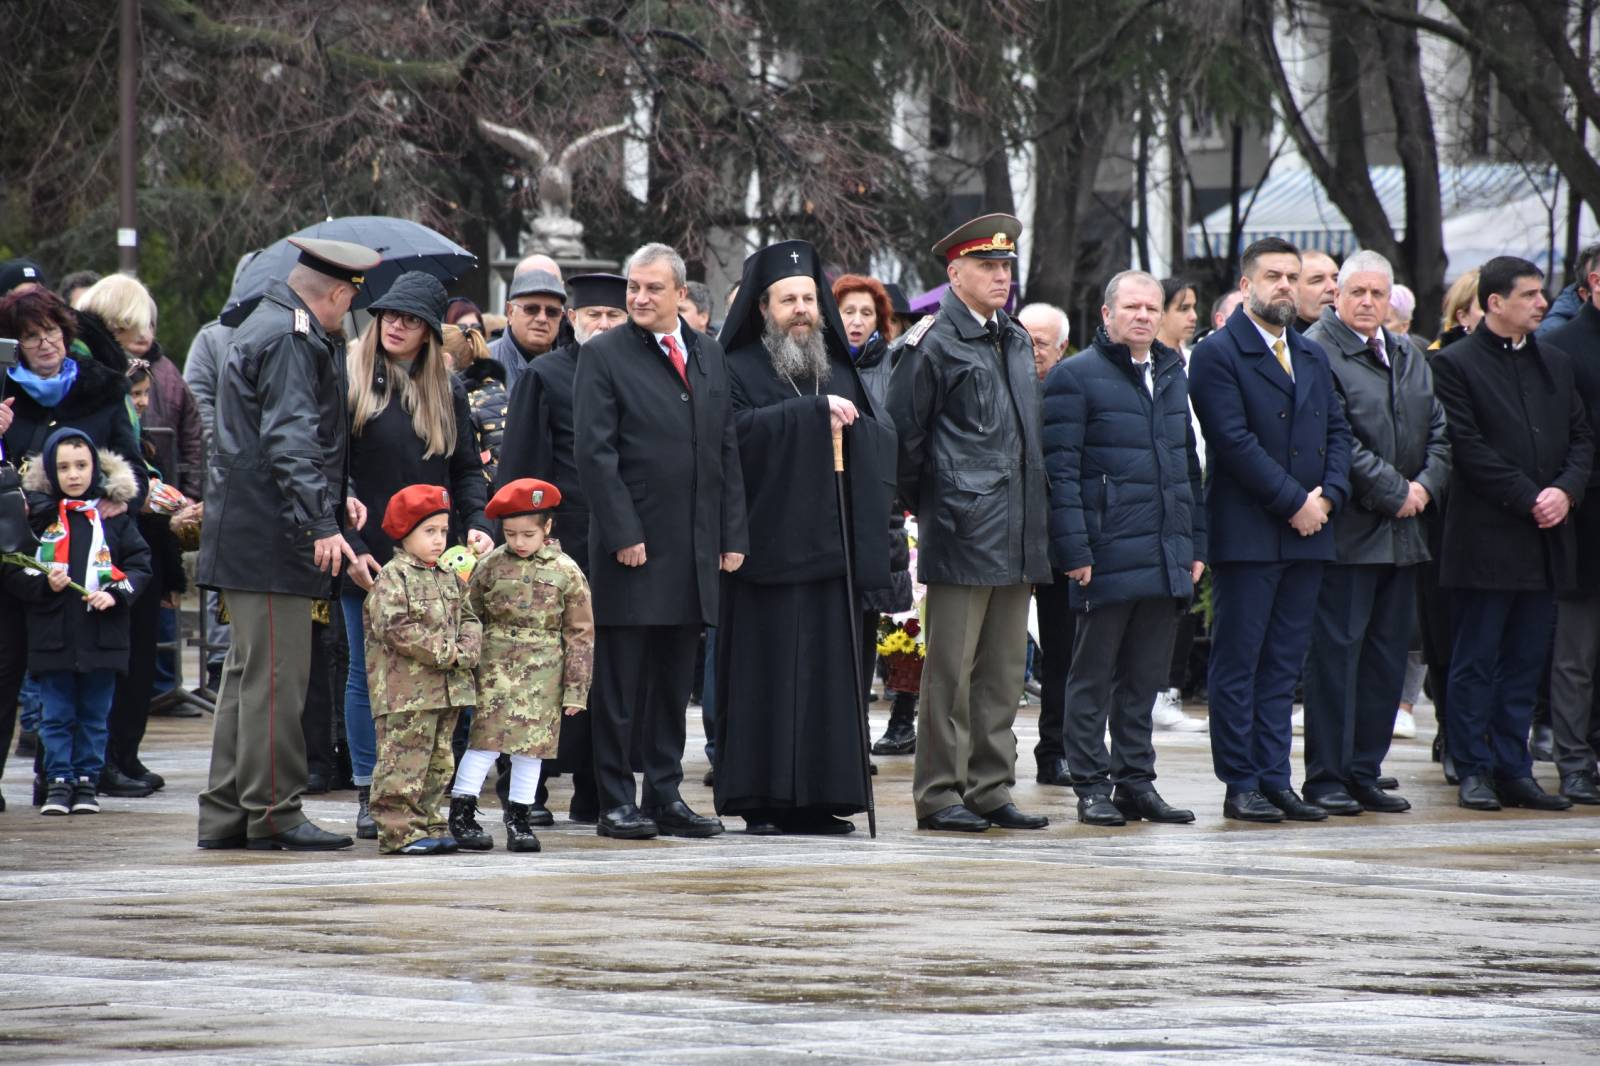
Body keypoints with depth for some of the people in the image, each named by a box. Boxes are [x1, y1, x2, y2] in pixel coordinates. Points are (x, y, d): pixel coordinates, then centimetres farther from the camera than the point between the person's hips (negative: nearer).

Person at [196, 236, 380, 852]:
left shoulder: (267, 328, 20)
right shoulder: (289, 340, -14)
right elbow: (291, 439, -23)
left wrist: (335, 499, 21)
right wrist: (322, 523, -28)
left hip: (248, 536, 11)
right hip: (273, 540, -11)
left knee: (250, 673, 13)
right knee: (276, 675, -8)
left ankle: (225, 814, 15)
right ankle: (272, 815, -6)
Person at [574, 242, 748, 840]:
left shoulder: (708, 356, 14)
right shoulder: (604, 356, -3)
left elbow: (727, 450, 15)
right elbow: (594, 452, -8)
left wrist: (732, 534, 8)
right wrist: (623, 534, -15)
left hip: (695, 549, 5)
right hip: (632, 546, -5)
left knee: (674, 680, 9)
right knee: (619, 683, -1)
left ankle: (665, 796, 14)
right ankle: (616, 802, 3)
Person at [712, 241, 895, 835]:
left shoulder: (839, 371, 19)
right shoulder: (737, 370, 2)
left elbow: (882, 443, 14)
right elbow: (739, 430, -17)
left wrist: (848, 426, -7)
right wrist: (814, 412, -19)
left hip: (831, 547, 5)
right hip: (769, 552, -5)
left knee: (831, 670, 2)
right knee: (769, 672, -7)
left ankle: (819, 798, 5)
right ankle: (763, 801, -5)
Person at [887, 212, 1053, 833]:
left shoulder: (1017, 342, 16)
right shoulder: (933, 344, -7)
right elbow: (902, 434, -6)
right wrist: (923, 503, 0)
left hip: (1017, 540, 7)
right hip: (962, 536, -7)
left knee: (1003, 672, 9)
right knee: (951, 671, -4)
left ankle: (990, 790, 14)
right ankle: (939, 796, -1)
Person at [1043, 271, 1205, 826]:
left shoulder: (1172, 375, 17)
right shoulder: (1075, 376, -4)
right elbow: (1060, 469, -9)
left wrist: (1196, 544, 16)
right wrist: (1073, 549, -15)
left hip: (1166, 558, 6)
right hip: (1107, 557, -6)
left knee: (1144, 677, 10)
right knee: (1094, 677, 1)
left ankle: (1136, 781, 16)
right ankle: (1092, 786, 5)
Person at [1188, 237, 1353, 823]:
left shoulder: (1312, 356, 17)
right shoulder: (1218, 353, -6)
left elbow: (1337, 430, 14)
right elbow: (1235, 441, -14)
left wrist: (1329, 495, -3)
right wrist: (1294, 501, -15)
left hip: (1306, 532, 6)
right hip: (1246, 532, -6)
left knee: (1283, 665, 8)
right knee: (1238, 663, -2)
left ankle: (1274, 780, 11)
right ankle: (1241, 785, 1)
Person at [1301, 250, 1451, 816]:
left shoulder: (1409, 357, 16)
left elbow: (1438, 430, 16)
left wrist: (1426, 485, -2)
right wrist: (1394, 491, -14)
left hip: (1401, 534, 7)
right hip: (1347, 531, -7)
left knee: (1386, 658, 9)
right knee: (1336, 653, -5)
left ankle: (1364, 774, 15)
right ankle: (1327, 777, -1)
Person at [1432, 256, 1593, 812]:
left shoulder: (1555, 363, 15)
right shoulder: (1456, 364, -5)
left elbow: (1581, 437, 13)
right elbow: (1469, 448, -11)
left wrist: (1566, 491, -6)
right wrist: (1529, 499, -15)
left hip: (1545, 538, 6)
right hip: (1485, 538, -6)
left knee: (1526, 662, 8)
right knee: (1476, 662, 0)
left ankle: (1513, 770, 13)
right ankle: (1474, 771, 5)